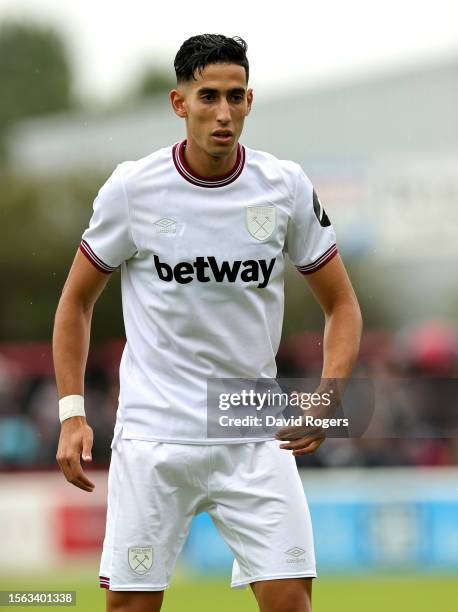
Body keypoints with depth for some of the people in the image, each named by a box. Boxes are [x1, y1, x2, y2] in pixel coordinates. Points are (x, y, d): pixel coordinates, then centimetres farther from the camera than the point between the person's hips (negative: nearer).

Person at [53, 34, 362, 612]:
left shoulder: (287, 187, -2)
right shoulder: (132, 189, -5)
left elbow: (341, 305, 6)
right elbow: (76, 300, 7)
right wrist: (71, 412, -2)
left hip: (256, 439, 1)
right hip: (153, 435, -1)